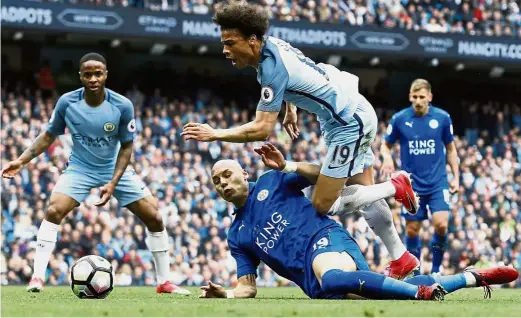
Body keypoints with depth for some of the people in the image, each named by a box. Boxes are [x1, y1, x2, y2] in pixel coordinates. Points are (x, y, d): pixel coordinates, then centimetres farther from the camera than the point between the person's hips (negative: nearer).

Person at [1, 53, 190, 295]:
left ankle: (163, 282, 8)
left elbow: (126, 146, -8)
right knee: (54, 211, -24)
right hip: (80, 168, 0)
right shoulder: (67, 102, -16)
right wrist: (22, 161, -11)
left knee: (154, 217, -6)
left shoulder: (123, 106, -18)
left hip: (115, 169, 1)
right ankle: (38, 277, -18)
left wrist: (113, 183, -17)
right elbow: (49, 136, -1)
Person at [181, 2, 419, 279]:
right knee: (363, 190, 15)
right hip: (356, 113, 10)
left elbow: (262, 129, -28)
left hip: (349, 124, -10)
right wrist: (291, 110, 23)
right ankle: (401, 259, 24)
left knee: (322, 204, -9)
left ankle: (396, 188, 4)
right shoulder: (271, 44, -1)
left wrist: (215, 134, -23)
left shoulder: (273, 69, -27)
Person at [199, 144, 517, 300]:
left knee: (332, 279, -42)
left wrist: (285, 167, -9)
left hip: (325, 238, -4)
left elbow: (323, 175, 6)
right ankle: (471, 278, -8)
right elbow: (248, 287, 17)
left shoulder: (270, 183, 12)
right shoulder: (237, 236, 22)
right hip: (308, 273, 4)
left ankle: (425, 291, -35)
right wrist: (224, 294, -5)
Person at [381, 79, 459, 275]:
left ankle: (436, 270, 3)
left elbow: (450, 149, 9)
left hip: (438, 183, 0)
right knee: (412, 229, 3)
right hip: (412, 184, 0)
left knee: (441, 224, -16)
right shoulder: (399, 119, -4)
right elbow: (386, 145, 8)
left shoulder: (442, 118, -2)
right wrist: (387, 157, -15)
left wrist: (456, 177, 6)